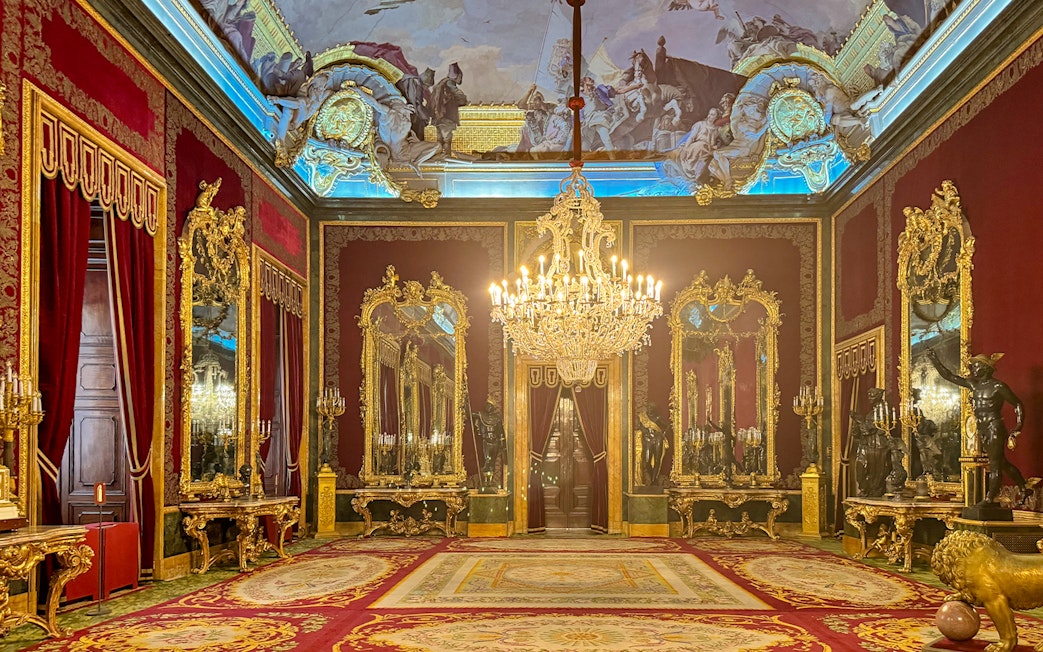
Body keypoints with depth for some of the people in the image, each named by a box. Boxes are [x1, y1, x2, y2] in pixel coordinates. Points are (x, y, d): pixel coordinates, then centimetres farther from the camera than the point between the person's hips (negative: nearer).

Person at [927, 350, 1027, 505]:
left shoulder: (998, 387, -10)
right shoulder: (973, 384, 10)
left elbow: (1018, 405, -5)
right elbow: (949, 376, 11)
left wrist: (1017, 429, -11)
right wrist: (935, 361, 3)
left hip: (995, 429, -7)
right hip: (982, 431, 7)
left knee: (995, 463, -6)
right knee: (1002, 462, 13)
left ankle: (990, 498, -7)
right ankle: (1023, 489, 25)